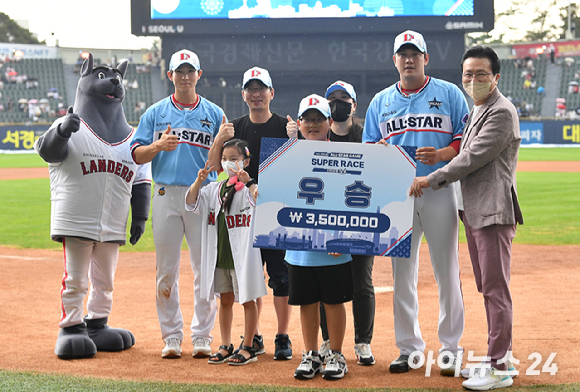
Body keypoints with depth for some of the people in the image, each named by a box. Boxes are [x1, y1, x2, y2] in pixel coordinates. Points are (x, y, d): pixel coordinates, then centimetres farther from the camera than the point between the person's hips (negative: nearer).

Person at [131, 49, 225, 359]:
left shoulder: (214, 114, 10)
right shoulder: (155, 113, 11)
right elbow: (137, 155, 6)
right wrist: (159, 145, -13)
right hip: (166, 196, 1)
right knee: (166, 268, 2)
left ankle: (202, 335, 6)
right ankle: (171, 336, 10)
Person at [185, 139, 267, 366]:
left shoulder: (250, 187, -7)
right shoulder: (215, 189, 9)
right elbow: (191, 204, 1)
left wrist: (248, 181, -41)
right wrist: (199, 181, -14)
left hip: (243, 256, -5)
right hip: (219, 256, 5)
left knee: (247, 300, 3)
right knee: (225, 300, 13)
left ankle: (248, 348, 11)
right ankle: (225, 347, 21)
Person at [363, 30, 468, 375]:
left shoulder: (449, 94, 5)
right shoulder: (381, 101, 14)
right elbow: (367, 148, 14)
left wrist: (441, 155, -17)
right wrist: (379, 150, -10)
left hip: (440, 192, -3)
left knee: (447, 272, -2)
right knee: (402, 272, 6)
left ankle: (451, 348, 6)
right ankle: (409, 347, 15)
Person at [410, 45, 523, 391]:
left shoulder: (502, 112, -13)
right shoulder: (476, 111, 18)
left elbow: (473, 158, -17)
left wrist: (431, 180, -10)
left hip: (495, 212, -10)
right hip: (474, 211, 10)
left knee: (496, 289, -8)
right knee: (488, 289, 14)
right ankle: (500, 358, 23)